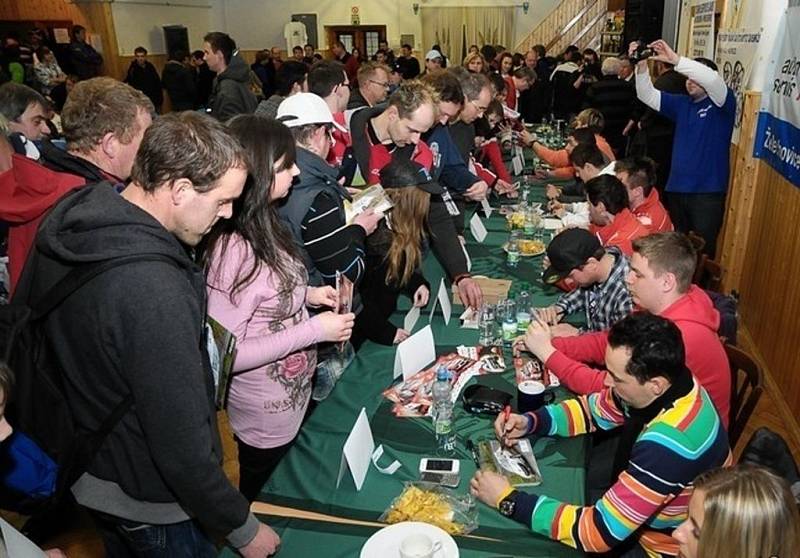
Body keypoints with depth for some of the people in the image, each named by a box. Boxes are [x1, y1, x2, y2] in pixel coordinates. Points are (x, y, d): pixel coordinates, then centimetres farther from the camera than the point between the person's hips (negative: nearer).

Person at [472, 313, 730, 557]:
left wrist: (508, 499, -27)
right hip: (641, 521, 7)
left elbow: (597, 532, -34)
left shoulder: (669, 443, -38)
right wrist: (530, 422, -12)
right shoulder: (664, 383, -14)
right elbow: (592, 409, 4)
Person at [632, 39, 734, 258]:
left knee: (703, 250, -3)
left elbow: (712, 79, -22)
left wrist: (675, 59, -28)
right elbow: (648, 95, 5)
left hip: (708, 192, -5)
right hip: (676, 189, 5)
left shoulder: (721, 103, -2)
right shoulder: (681, 104, 14)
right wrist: (642, 65, -13)